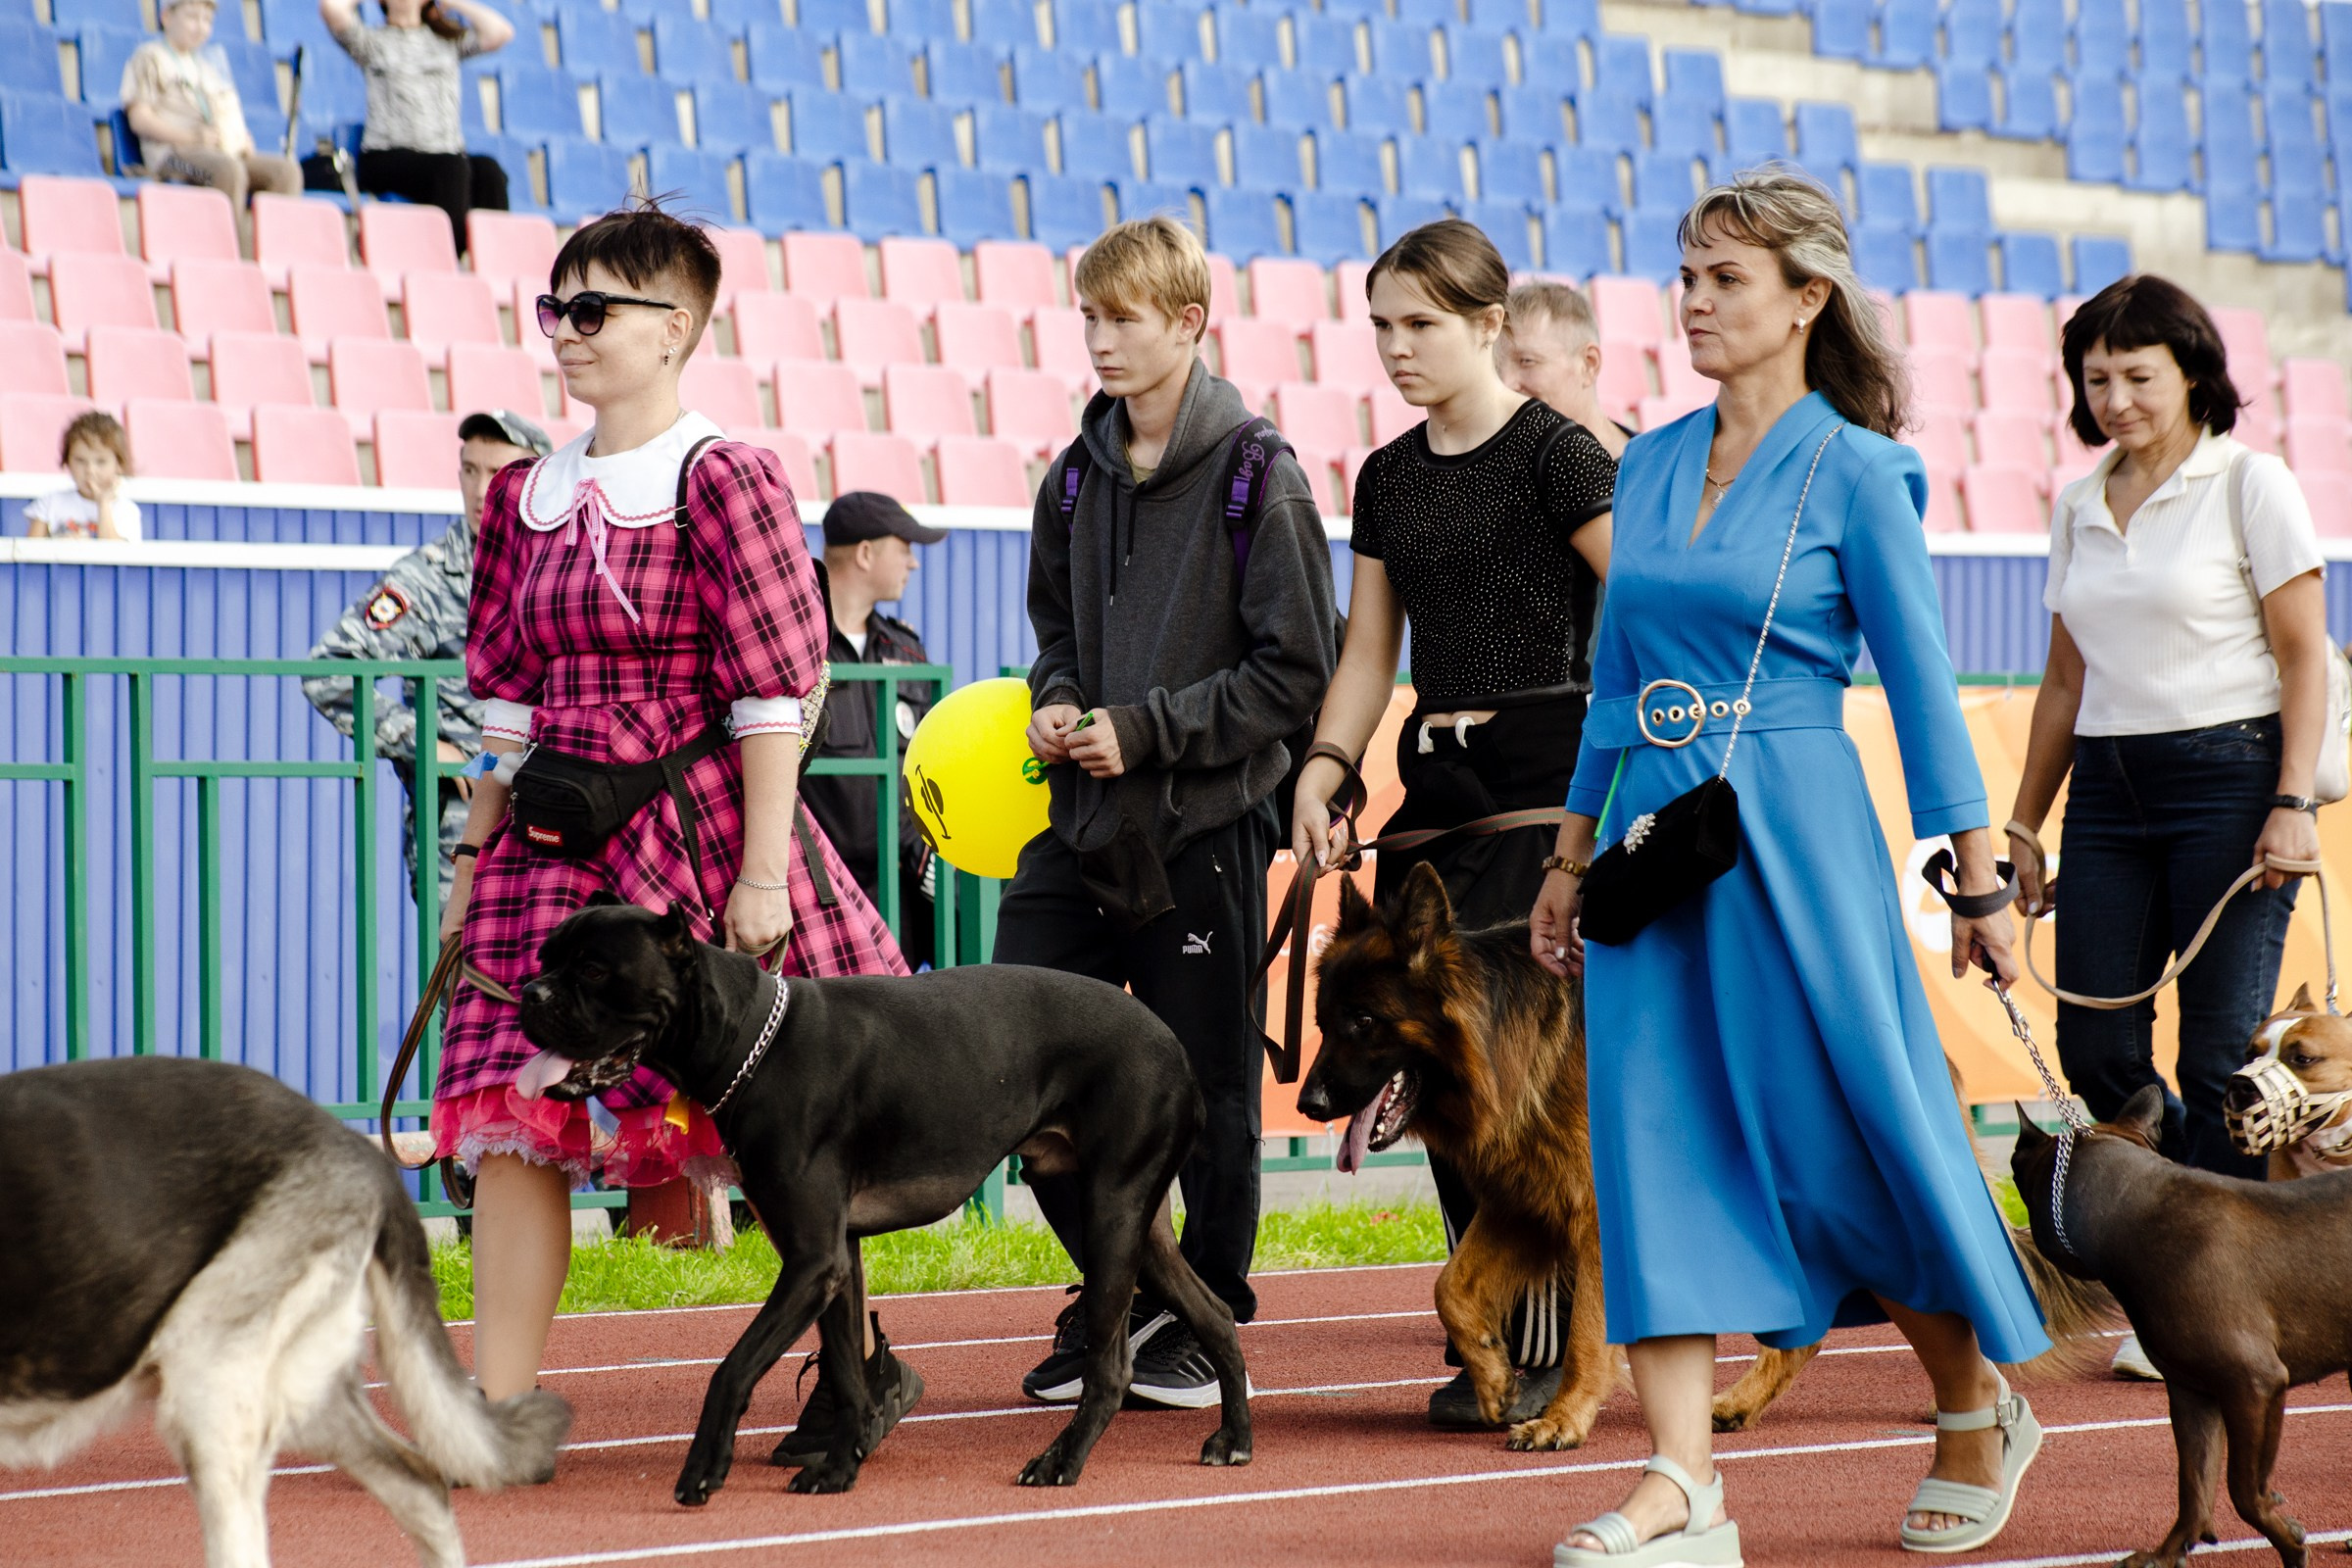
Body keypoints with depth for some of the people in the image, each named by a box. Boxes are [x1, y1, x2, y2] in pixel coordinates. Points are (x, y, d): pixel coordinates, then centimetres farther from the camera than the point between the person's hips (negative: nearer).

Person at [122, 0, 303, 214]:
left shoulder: (213, 60, 29)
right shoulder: (149, 58, 8)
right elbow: (139, 119, -3)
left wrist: (245, 140, 5)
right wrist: (193, 138, -14)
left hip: (229, 153, 6)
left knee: (286, 170, -20)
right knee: (230, 169, -37)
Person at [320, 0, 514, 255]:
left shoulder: (449, 40, 22)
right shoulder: (371, 41, 15)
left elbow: (499, 32, 6)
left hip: (448, 153, 3)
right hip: (387, 156, -3)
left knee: (488, 172, -31)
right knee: (452, 170, -35)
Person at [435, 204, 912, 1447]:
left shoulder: (723, 482, -8)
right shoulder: (533, 495, 12)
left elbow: (775, 695, -10)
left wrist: (763, 872, -14)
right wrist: (475, 852, 15)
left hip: (699, 829, -6)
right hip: (557, 845, 6)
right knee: (513, 1115, -5)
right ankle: (498, 1406, -3)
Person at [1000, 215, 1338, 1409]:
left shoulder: (1257, 477, -8)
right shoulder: (1077, 479, 10)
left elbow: (1295, 672, -10)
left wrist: (1146, 729, -14)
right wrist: (1055, 705, 1)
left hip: (1206, 822, -5)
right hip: (1078, 819, 6)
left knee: (1202, 1085, 3)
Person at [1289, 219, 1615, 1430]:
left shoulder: (1556, 454, -6)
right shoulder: (1389, 477, 15)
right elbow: (1370, 652, 18)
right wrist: (1323, 766, 3)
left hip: (1542, 776, -7)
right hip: (1435, 785, 7)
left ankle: (1534, 1350, -6)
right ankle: (1489, 1339, 9)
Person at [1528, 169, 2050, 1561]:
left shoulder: (1853, 473, -6)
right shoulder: (1652, 465, 11)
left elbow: (1923, 681, -5)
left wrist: (1983, 882, -5)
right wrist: (1575, 855, 19)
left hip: (1794, 833, -6)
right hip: (1657, 833, 6)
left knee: (1855, 1133, 0)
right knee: (1658, 1140, -3)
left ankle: (1981, 1411, 23)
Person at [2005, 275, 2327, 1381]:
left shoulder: (2249, 484, -2)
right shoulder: (2078, 508, 14)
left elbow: (2304, 656, -4)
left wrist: (2293, 801, -13)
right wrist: (2023, 822, 16)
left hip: (2229, 775, -6)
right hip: (2110, 790, 6)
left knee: (2220, 1052, -6)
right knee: (2097, 1049, 0)